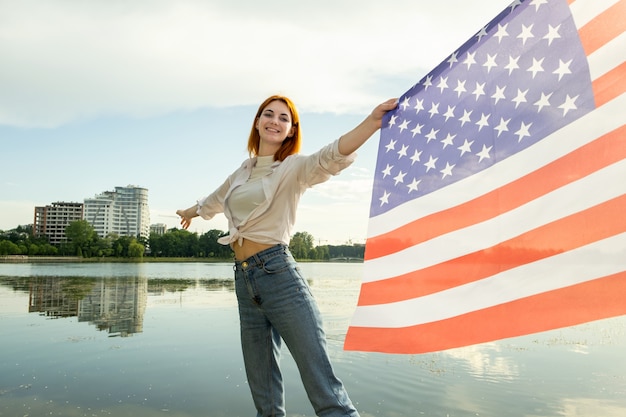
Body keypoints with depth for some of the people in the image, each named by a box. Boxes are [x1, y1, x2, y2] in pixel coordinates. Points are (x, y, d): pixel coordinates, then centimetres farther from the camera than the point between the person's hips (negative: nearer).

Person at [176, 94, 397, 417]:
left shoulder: (293, 167, -1)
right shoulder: (242, 172, 17)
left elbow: (331, 157, -23)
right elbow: (216, 199, 37)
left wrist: (372, 122, -40)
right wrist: (191, 211, 57)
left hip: (278, 273, -6)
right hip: (243, 280, 6)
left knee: (322, 381, -10)